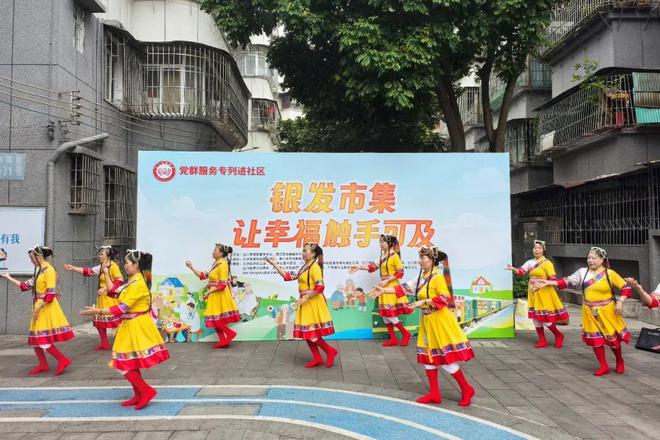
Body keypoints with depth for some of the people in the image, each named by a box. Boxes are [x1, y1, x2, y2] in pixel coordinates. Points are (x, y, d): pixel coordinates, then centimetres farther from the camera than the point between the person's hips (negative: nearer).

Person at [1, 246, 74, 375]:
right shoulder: (39, 271, 13)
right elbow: (25, 286, 17)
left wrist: (38, 308, -19)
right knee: (35, 338, 12)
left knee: (43, 339, -9)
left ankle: (63, 360, -3)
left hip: (46, 308, -9)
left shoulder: (49, 270, -15)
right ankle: (43, 365, 21)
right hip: (39, 307, 9)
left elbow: (51, 294, -20)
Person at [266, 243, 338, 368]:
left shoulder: (314, 267, -14)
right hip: (305, 303, 9)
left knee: (311, 332, -7)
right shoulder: (304, 268, 14)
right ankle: (317, 358, 17)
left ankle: (330, 350, 8)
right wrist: (274, 264, 11)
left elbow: (320, 287, -22)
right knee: (307, 332, 10)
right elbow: (288, 277, 13)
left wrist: (305, 298, -20)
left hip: (312, 302, -9)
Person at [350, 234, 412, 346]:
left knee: (390, 314, -8)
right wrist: (359, 267, 2)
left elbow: (400, 273, -13)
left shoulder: (394, 255, -11)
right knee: (385, 314, 7)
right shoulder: (382, 256, 12)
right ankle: (393, 339, 13)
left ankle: (405, 333, 9)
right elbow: (373, 267, 10)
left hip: (392, 287, -8)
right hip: (384, 288, 8)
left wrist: (387, 281, -17)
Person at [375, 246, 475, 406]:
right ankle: (434, 394, 19)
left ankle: (466, 389, 15)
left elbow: (445, 299, -19)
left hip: (439, 321, -8)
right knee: (428, 357, 10)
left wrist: (423, 302, -22)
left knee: (447, 359, -4)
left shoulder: (438, 277, -14)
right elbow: (405, 287, 7)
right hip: (426, 321, 9)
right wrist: (384, 290, 2)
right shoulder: (422, 277, 9)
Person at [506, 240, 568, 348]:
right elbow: (521, 272, -2)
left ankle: (559, 335, 21)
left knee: (545, 318, -4)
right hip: (533, 293, 7)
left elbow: (553, 279, -11)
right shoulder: (530, 262, 8)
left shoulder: (547, 263, -9)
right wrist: (513, 269, -22)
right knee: (535, 317, 9)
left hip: (543, 293, -6)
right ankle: (542, 341, 20)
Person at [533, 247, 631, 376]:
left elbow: (626, 288, -5)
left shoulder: (610, 274, -9)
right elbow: (567, 282, -3)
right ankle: (604, 367, 18)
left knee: (613, 337, 8)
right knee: (595, 339, 4)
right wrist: (548, 282, -12)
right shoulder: (582, 272, -1)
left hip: (607, 312, -3)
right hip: (590, 312, 3)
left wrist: (620, 301, -19)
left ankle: (619, 361, 37)